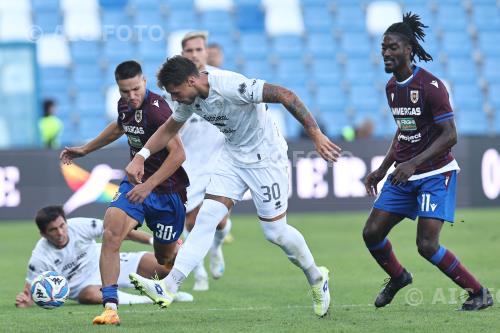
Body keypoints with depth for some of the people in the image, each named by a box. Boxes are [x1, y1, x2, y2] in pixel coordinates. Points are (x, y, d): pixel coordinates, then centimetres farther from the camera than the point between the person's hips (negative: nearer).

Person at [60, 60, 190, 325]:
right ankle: (110, 306, -20)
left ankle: (177, 249, 50)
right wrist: (85, 149, 33)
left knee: (164, 258, 9)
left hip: (167, 189, -5)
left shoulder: (156, 109, -24)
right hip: (136, 181, 5)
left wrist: (148, 185, -34)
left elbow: (178, 154, -30)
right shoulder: (125, 105, 0)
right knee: (111, 234, -21)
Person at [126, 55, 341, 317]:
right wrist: (141, 156, -1)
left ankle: (316, 278, 24)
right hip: (232, 156, 7)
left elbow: (285, 95, -29)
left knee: (275, 231, -1)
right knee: (206, 217, -7)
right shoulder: (192, 98, -4)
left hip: (265, 157, -7)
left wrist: (315, 134, -31)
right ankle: (169, 287, -14)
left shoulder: (231, 87, -30)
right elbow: (169, 129, 14)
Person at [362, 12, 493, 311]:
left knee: (427, 245, -16)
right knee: (372, 233, 2)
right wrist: (383, 169, 16)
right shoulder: (392, 87, 7)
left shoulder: (431, 85, -18)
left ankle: (480, 293, 1)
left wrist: (413, 163, -29)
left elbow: (450, 135, -21)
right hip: (404, 175, 8)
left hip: (435, 174, -8)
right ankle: (398, 277, 32)